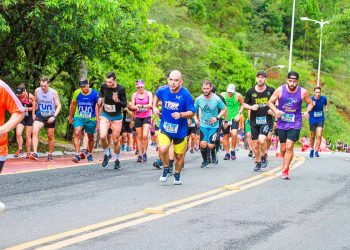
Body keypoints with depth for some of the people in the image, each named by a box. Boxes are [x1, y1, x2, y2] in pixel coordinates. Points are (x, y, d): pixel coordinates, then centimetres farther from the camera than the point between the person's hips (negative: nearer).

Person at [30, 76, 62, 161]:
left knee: (50, 136, 9)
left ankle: (50, 154, 26)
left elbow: (59, 105, -13)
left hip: (50, 117, -1)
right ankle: (35, 153, -29)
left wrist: (54, 116, -25)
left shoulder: (53, 92, -15)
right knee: (35, 131, -23)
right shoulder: (37, 91, -7)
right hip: (40, 116, 1)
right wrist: (33, 113, 10)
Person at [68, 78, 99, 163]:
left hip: (91, 119, -1)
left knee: (91, 137, 12)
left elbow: (98, 107, -7)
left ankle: (89, 154, 35)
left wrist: (98, 120, -12)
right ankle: (77, 155, -23)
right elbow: (73, 105, 12)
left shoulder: (95, 93, -13)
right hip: (79, 117, 1)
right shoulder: (77, 93, -5)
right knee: (77, 133, -20)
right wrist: (71, 116, 21)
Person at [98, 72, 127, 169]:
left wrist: (117, 101, -28)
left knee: (116, 140, 5)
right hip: (105, 116, 2)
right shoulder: (104, 87, -7)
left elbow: (125, 105, -9)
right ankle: (107, 154, 8)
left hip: (116, 118, -2)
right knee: (102, 136, -18)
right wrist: (100, 99, -6)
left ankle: (117, 160, 26)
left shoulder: (120, 89, -15)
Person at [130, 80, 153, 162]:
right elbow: (132, 106, 2)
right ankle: (140, 154, 10)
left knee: (145, 135, -16)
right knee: (139, 137, 4)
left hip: (147, 117, -3)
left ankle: (145, 153, -2)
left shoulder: (148, 94, -1)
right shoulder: (134, 95, 5)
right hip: (138, 117, 3)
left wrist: (142, 106, -28)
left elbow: (150, 105, -11)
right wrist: (136, 107, -22)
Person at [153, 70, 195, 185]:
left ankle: (177, 175, 41)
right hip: (164, 128, 1)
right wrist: (154, 107, 3)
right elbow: (157, 96, 17)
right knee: (163, 149, -23)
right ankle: (166, 169, 6)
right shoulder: (162, 90, -10)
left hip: (180, 130, -1)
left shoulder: (186, 94, -18)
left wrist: (180, 115, -29)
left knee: (179, 155, 12)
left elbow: (191, 113, -12)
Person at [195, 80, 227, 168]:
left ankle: (213, 155, 29)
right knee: (203, 144, -11)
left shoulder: (216, 99, -15)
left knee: (210, 146, -7)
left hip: (214, 126, -2)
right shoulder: (199, 99, -7)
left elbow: (224, 109, -1)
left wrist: (217, 117, -10)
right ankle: (205, 161, 15)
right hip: (203, 125, 2)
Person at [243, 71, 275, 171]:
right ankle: (258, 162, 26)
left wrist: (273, 110, -6)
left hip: (266, 120, -3)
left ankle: (264, 156, 4)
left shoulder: (271, 90, -1)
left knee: (262, 139, -24)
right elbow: (244, 104, 13)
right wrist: (251, 107, -8)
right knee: (255, 144, 7)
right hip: (254, 121, 3)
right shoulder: (251, 91, 3)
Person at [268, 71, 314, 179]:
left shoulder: (303, 92, -7)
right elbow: (270, 102, 2)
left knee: (289, 146, -16)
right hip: (282, 123, 2)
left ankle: (285, 170, -10)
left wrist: (307, 111, -12)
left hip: (295, 123, -2)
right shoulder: (280, 90, -7)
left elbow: (310, 103, 9)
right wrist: (275, 110, -17)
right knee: (283, 148, 10)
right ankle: (286, 164, 36)